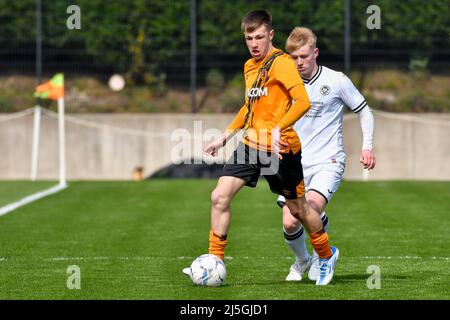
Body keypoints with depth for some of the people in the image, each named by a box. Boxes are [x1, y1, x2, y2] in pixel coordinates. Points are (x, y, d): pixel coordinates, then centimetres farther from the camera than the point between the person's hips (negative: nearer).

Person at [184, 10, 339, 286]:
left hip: (280, 148, -7)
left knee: (297, 207, 7)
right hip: (251, 144, 7)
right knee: (220, 197, -7)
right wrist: (226, 136, 24)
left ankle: (327, 255, 32)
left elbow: (303, 101, -23)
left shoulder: (281, 63, -12)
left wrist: (279, 129, -34)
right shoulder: (250, 67, 14)